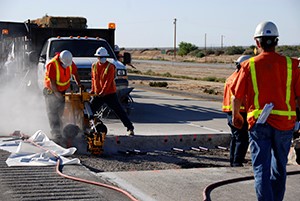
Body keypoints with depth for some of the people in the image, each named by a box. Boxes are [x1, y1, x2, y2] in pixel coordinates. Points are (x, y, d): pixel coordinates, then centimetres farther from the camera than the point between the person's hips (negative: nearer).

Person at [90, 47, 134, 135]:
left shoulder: (110, 67, -10)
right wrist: (93, 90, 7)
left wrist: (102, 92, -23)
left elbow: (108, 81, -16)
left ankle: (130, 128, 0)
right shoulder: (94, 66, 7)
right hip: (98, 94, 5)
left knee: (119, 111, -4)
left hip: (110, 94, -5)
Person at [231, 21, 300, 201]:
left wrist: (236, 116, 20)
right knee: (279, 167, 19)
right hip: (285, 123, 2)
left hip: (259, 123, -2)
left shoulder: (249, 65, -2)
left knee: (261, 168, -1)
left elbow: (237, 97, 2)